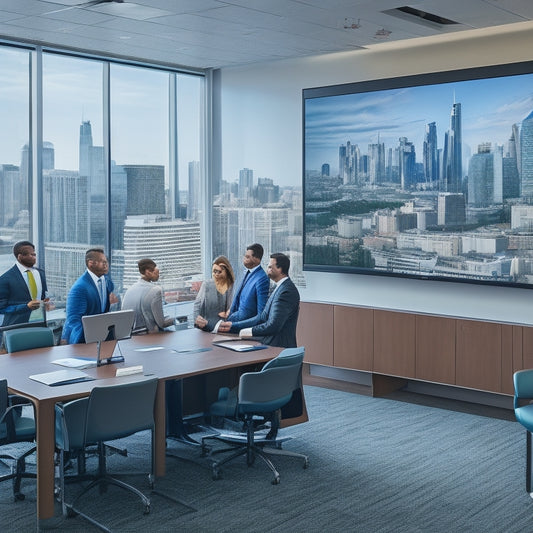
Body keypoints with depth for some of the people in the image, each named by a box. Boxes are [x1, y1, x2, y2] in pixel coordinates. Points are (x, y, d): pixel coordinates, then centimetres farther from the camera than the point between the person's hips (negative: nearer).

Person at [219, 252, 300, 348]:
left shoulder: (287, 291, -15)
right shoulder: (280, 288, 15)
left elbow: (274, 325, -21)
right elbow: (262, 317, 14)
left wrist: (249, 331, -13)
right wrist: (233, 326, 10)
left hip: (280, 347, -8)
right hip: (272, 344, 8)